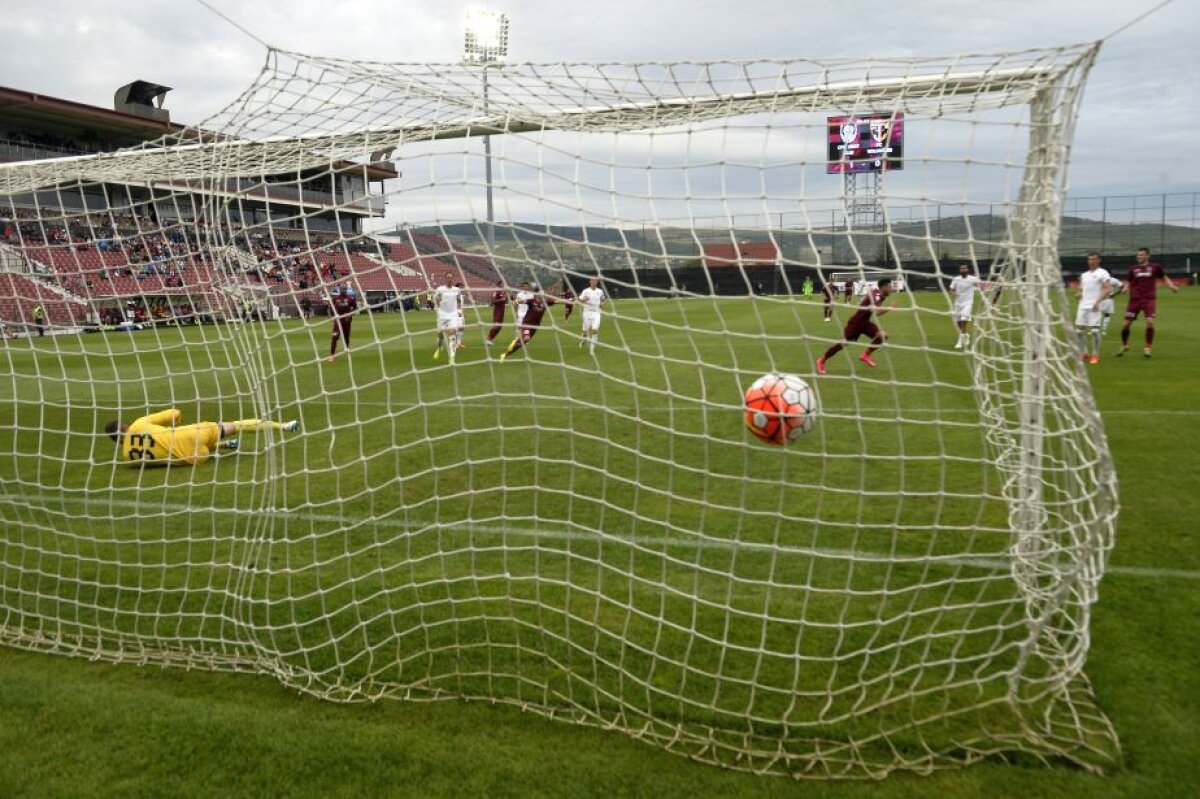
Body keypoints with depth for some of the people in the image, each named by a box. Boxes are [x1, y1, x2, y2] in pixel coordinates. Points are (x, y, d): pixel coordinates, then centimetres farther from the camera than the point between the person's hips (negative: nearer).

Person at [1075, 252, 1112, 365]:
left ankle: (1095, 355, -2)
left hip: (1094, 306, -7)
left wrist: (1098, 302, -19)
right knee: (1079, 329, 5)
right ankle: (1085, 353, 15)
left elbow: (1108, 289, -10)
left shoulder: (1102, 273, -2)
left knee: (1094, 330, -9)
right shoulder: (1084, 275, 18)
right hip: (1082, 305, 7)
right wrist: (1078, 293, 2)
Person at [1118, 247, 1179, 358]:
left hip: (1149, 299, -2)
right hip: (1135, 299, 2)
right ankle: (1124, 346, 24)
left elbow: (1164, 278, 14)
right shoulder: (1133, 269, 6)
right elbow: (1128, 282, 12)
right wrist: (1126, 288, -11)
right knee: (1127, 323, 0)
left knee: (1150, 322, -18)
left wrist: (1172, 286, -3)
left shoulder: (1155, 267, 3)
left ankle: (1147, 348, -1)